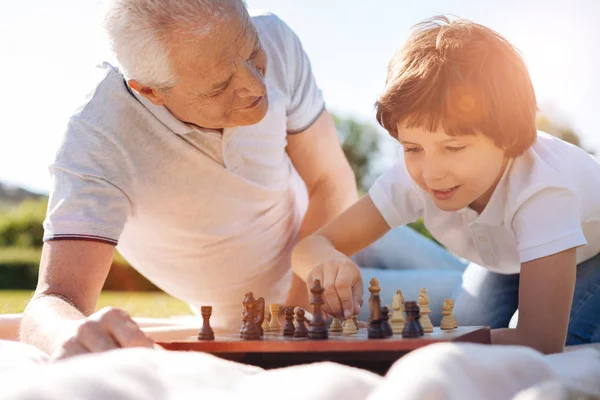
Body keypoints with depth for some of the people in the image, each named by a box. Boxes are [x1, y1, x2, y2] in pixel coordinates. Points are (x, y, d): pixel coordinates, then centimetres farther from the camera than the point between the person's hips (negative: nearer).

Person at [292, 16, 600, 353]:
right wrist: (327, 262, -56)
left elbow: (542, 342, -51)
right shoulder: (414, 177, -32)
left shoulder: (545, 189, -46)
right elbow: (311, 245, -30)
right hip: (505, 258, 3)